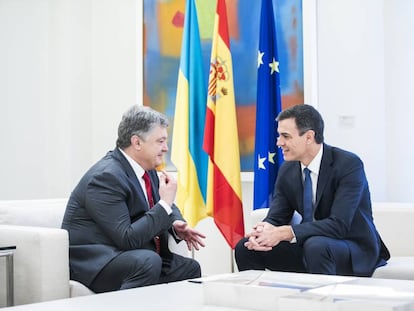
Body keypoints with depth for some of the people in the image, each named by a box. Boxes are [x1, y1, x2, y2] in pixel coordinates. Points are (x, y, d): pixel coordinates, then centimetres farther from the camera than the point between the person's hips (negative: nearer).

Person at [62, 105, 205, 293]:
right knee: (148, 261, -33)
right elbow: (127, 238, -27)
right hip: (93, 262, -9)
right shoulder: (106, 177, -22)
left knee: (190, 268, 3)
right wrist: (165, 204, -21)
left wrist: (176, 225, -1)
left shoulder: (147, 169, 5)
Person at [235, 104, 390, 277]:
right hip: (308, 246, 6)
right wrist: (263, 231, -23)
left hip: (355, 251, -6)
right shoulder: (287, 170, 1)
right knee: (244, 247, -9)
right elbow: (276, 218, 2)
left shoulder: (349, 164, -19)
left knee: (316, 245, -37)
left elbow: (339, 225, -27)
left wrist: (286, 232, -33)